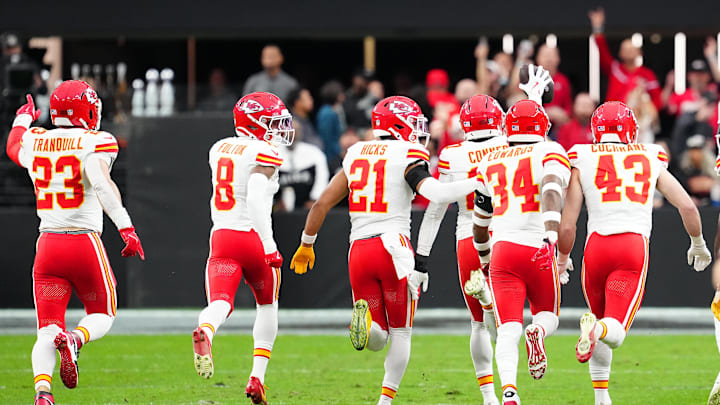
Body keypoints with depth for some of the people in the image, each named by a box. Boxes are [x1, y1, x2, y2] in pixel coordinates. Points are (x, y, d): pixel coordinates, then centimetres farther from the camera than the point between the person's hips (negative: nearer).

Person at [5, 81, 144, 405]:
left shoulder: (34, 142, 7)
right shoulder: (94, 143, -8)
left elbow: (13, 146, 32)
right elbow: (102, 184, -26)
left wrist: (23, 118, 52)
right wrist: (126, 228, -30)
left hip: (48, 244, 3)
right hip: (85, 243, -3)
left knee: (47, 329, 3)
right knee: (101, 316, 17)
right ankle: (75, 339, -19)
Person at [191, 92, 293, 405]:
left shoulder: (219, 149, 14)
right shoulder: (264, 153, -8)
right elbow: (256, 198, -21)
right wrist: (269, 244, -23)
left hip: (220, 238, 4)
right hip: (252, 238, -4)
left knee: (218, 305, -14)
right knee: (267, 305, 21)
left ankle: (204, 334, -52)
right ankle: (257, 379, 15)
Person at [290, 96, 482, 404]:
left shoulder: (356, 154, 13)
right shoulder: (407, 156, -4)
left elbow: (322, 203, 15)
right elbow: (436, 193, -21)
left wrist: (306, 244, 27)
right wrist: (478, 182, -10)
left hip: (358, 250, 4)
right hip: (394, 248, -4)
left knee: (377, 340, 11)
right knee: (401, 333, 12)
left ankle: (365, 319, -23)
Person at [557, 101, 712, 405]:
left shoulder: (582, 163, 10)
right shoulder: (650, 160, 16)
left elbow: (567, 225, 5)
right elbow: (687, 206, 11)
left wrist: (563, 258, 24)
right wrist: (698, 245, 29)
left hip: (596, 245, 1)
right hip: (635, 246, -1)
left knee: (601, 319, 24)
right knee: (615, 331, -4)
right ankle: (598, 329, -40)